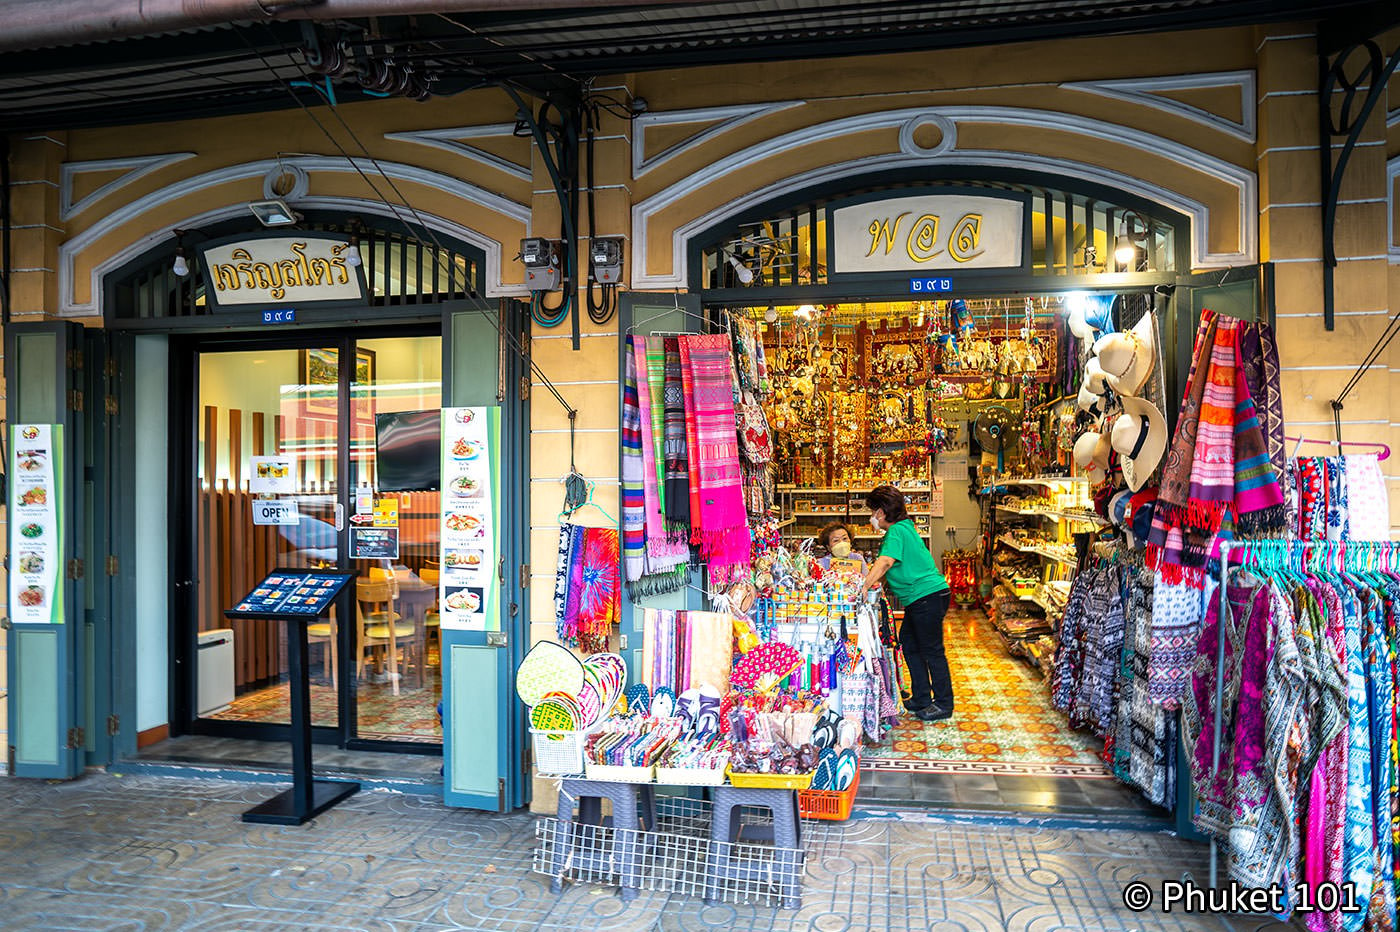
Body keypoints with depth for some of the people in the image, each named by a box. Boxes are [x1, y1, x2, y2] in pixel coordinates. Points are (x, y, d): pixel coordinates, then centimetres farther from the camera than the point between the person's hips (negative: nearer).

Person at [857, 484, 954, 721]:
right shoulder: (904, 528, 16)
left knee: (931, 650, 0)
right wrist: (874, 582, 11)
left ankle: (943, 704, 12)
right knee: (909, 644, 16)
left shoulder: (896, 531, -16)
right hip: (920, 599, 11)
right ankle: (921, 699, 24)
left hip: (928, 596, -11)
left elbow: (884, 563, -30)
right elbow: (890, 568, 20)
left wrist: (864, 587, -37)